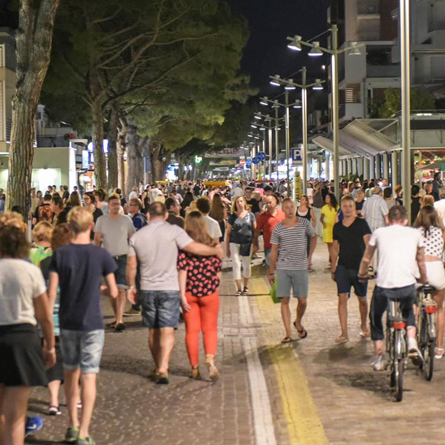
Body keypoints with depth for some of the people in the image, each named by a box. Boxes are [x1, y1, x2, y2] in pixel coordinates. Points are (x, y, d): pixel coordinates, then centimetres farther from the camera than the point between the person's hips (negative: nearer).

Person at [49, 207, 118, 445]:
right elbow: (113, 292, -2)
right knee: (89, 376, 0)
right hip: (92, 323, -2)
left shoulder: (60, 254, -5)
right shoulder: (101, 255, -7)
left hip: (67, 322, 2)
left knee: (70, 373, 17)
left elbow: (52, 293, -7)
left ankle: (73, 425, 25)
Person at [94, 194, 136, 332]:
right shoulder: (102, 220, 3)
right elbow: (97, 239, 5)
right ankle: (117, 318, 19)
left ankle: (120, 320, -20)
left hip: (123, 258, -2)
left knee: (121, 289, -14)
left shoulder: (126, 220, 3)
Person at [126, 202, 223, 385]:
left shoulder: (137, 236, 4)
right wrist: (216, 250, 1)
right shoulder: (173, 231, -9)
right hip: (169, 288, -3)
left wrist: (131, 286, 20)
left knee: (153, 331, 15)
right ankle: (162, 369, -16)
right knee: (167, 331, -5)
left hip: (147, 289, 4)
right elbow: (194, 248, -13)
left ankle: (159, 367, 26)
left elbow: (131, 265, 7)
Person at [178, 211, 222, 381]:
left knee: (191, 330, 9)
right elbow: (218, 270, 1)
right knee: (210, 329, 9)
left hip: (189, 292, 0)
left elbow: (182, 270, -11)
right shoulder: (213, 243, -2)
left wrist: (182, 295, -10)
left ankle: (194, 368, 14)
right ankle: (210, 359, -15)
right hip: (209, 292, 0)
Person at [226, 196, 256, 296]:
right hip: (234, 243, -1)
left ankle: (245, 286, 27)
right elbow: (228, 233, 6)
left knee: (246, 265, 12)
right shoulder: (232, 217, 2)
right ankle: (239, 288, -2)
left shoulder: (250, 215, 3)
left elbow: (255, 230, 7)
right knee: (236, 264, -6)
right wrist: (227, 248, 4)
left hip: (247, 243, 1)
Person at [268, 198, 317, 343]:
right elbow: (274, 251, 7)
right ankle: (288, 334, 1)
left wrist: (310, 256, 10)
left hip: (301, 268, 0)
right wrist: (271, 272, 7)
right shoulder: (278, 228, 2)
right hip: (283, 268, 0)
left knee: (302, 301, 1)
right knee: (284, 301, -3)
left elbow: (314, 237, 18)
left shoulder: (304, 223, 1)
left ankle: (298, 323, 31)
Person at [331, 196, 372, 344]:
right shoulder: (337, 226, 7)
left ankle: (364, 326, 35)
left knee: (362, 299, 12)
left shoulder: (361, 224, -4)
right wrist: (332, 269, 14)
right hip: (343, 267, 2)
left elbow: (368, 245, -5)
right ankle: (344, 333, -9)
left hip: (359, 267, -2)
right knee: (342, 298, -9)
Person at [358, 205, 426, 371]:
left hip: (384, 285, -1)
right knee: (408, 311, 33)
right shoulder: (415, 233, 15)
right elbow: (421, 262, 26)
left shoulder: (379, 232, 12)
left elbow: (366, 259, 22)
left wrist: (362, 274, 41)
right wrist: (424, 280, 43)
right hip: (408, 286, 1)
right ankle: (412, 343, 11)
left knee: (375, 318, 24)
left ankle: (379, 358, 21)